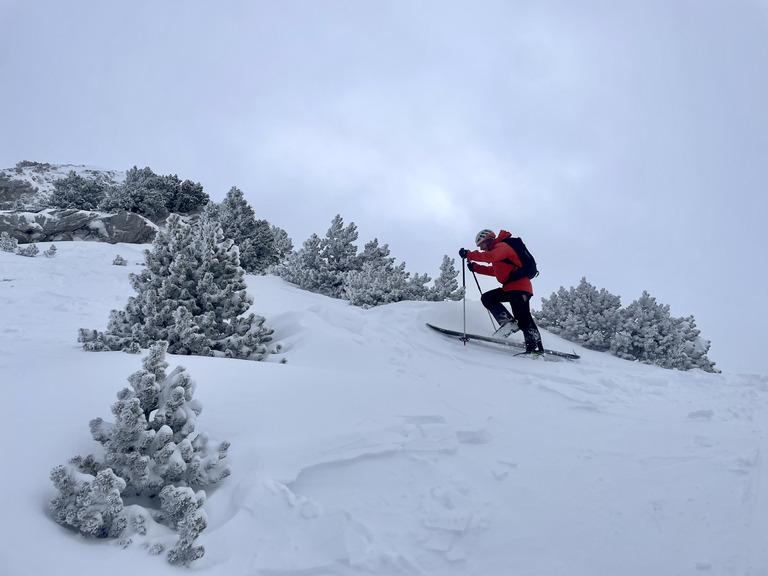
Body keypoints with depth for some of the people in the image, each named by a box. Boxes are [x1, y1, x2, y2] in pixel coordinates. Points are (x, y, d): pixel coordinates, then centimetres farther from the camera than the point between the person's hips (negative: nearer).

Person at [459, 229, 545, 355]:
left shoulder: (502, 246, -6)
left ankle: (536, 347, -15)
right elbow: (495, 271, 33)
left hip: (519, 286, -10)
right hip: (508, 288, 10)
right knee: (487, 298, 2)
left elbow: (490, 257, -26)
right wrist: (475, 267, 24)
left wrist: (469, 254, -25)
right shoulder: (496, 250, 25)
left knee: (523, 318, -16)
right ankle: (508, 322, -8)